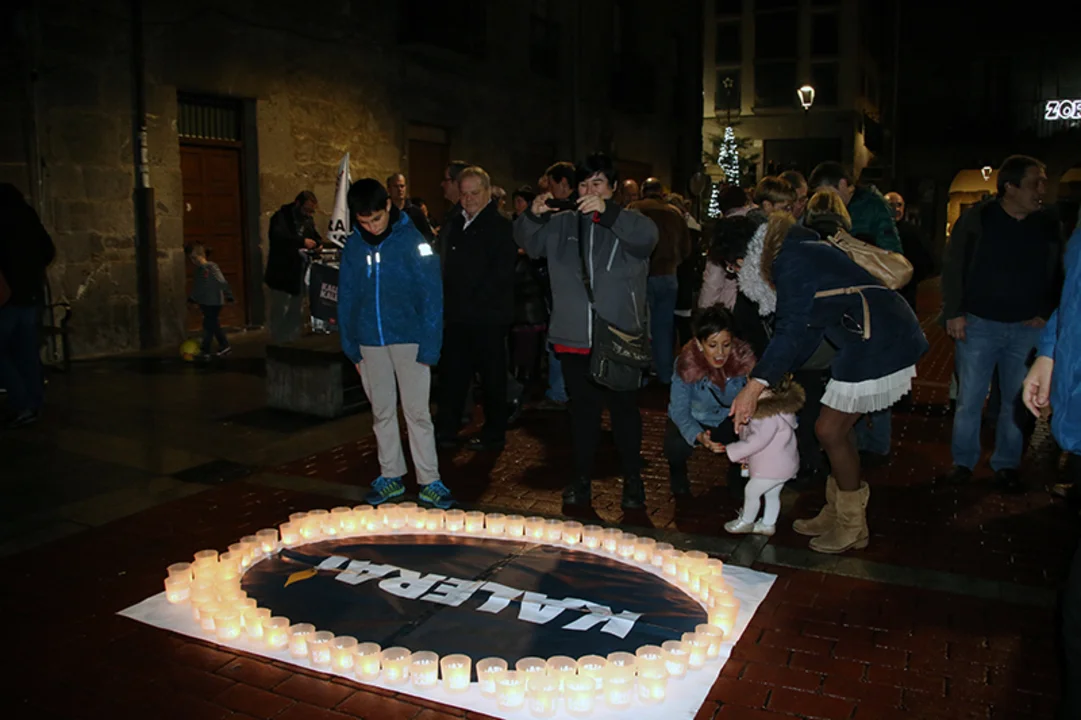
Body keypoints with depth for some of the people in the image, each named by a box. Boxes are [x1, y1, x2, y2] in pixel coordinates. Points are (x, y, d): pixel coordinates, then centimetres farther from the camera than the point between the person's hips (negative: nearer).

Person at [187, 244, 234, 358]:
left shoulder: (211, 267, -15)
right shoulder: (197, 271, 9)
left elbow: (222, 282, -20)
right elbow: (196, 287, 20)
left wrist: (228, 296, -24)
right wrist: (194, 300, 19)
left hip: (214, 303, -8)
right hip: (205, 303, 8)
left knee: (208, 326, -6)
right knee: (213, 325, 14)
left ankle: (205, 351, 0)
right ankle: (225, 346, 25)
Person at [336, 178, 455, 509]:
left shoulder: (413, 240, -8)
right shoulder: (353, 246, 4)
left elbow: (432, 296, -9)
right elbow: (346, 299, 10)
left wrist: (429, 347, -14)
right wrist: (350, 346, 7)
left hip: (408, 340, -4)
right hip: (370, 342, 4)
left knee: (417, 412, 0)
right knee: (382, 412, 12)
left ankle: (429, 482, 9)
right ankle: (391, 476, 25)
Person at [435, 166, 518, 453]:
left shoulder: (501, 226, -7)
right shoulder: (455, 225, 16)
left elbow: (501, 273, -15)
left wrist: (474, 301, -17)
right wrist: (448, 304, 7)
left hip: (488, 317, -7)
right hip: (457, 316, 7)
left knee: (492, 376, 4)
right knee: (452, 373, 11)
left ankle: (494, 435, 15)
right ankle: (446, 430, 21)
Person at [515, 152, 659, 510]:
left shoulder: (626, 222, 0)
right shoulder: (562, 223, 11)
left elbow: (648, 235, -20)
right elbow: (528, 242, 6)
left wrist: (608, 210, -35)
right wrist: (533, 215, -16)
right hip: (574, 337, 3)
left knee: (624, 408, 6)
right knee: (582, 409, 13)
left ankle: (632, 479, 20)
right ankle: (582, 477, 26)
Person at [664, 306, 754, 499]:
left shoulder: (744, 358, -23)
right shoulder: (686, 365, -29)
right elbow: (680, 411, -24)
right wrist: (699, 436, -44)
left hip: (728, 418, 2)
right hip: (692, 420, -2)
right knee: (677, 447, -33)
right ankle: (677, 473, 6)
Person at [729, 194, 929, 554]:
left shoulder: (791, 259, -11)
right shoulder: (807, 251, 20)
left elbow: (791, 331, -21)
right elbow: (807, 329, 23)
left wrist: (756, 385, -26)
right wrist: (769, 378, 25)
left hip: (877, 344, -10)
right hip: (890, 338, 10)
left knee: (830, 430, 0)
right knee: (835, 428, 14)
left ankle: (851, 527, 14)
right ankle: (836, 514, 26)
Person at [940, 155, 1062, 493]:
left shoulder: (1048, 224, 2)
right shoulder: (977, 218, -6)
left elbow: (1057, 274, 10)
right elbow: (953, 267, -3)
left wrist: (1045, 313, 0)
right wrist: (954, 313, -7)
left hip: (1027, 327, 2)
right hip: (979, 324, -2)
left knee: (1017, 400, 8)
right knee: (969, 398, 3)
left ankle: (1007, 465, 21)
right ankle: (963, 462, 16)